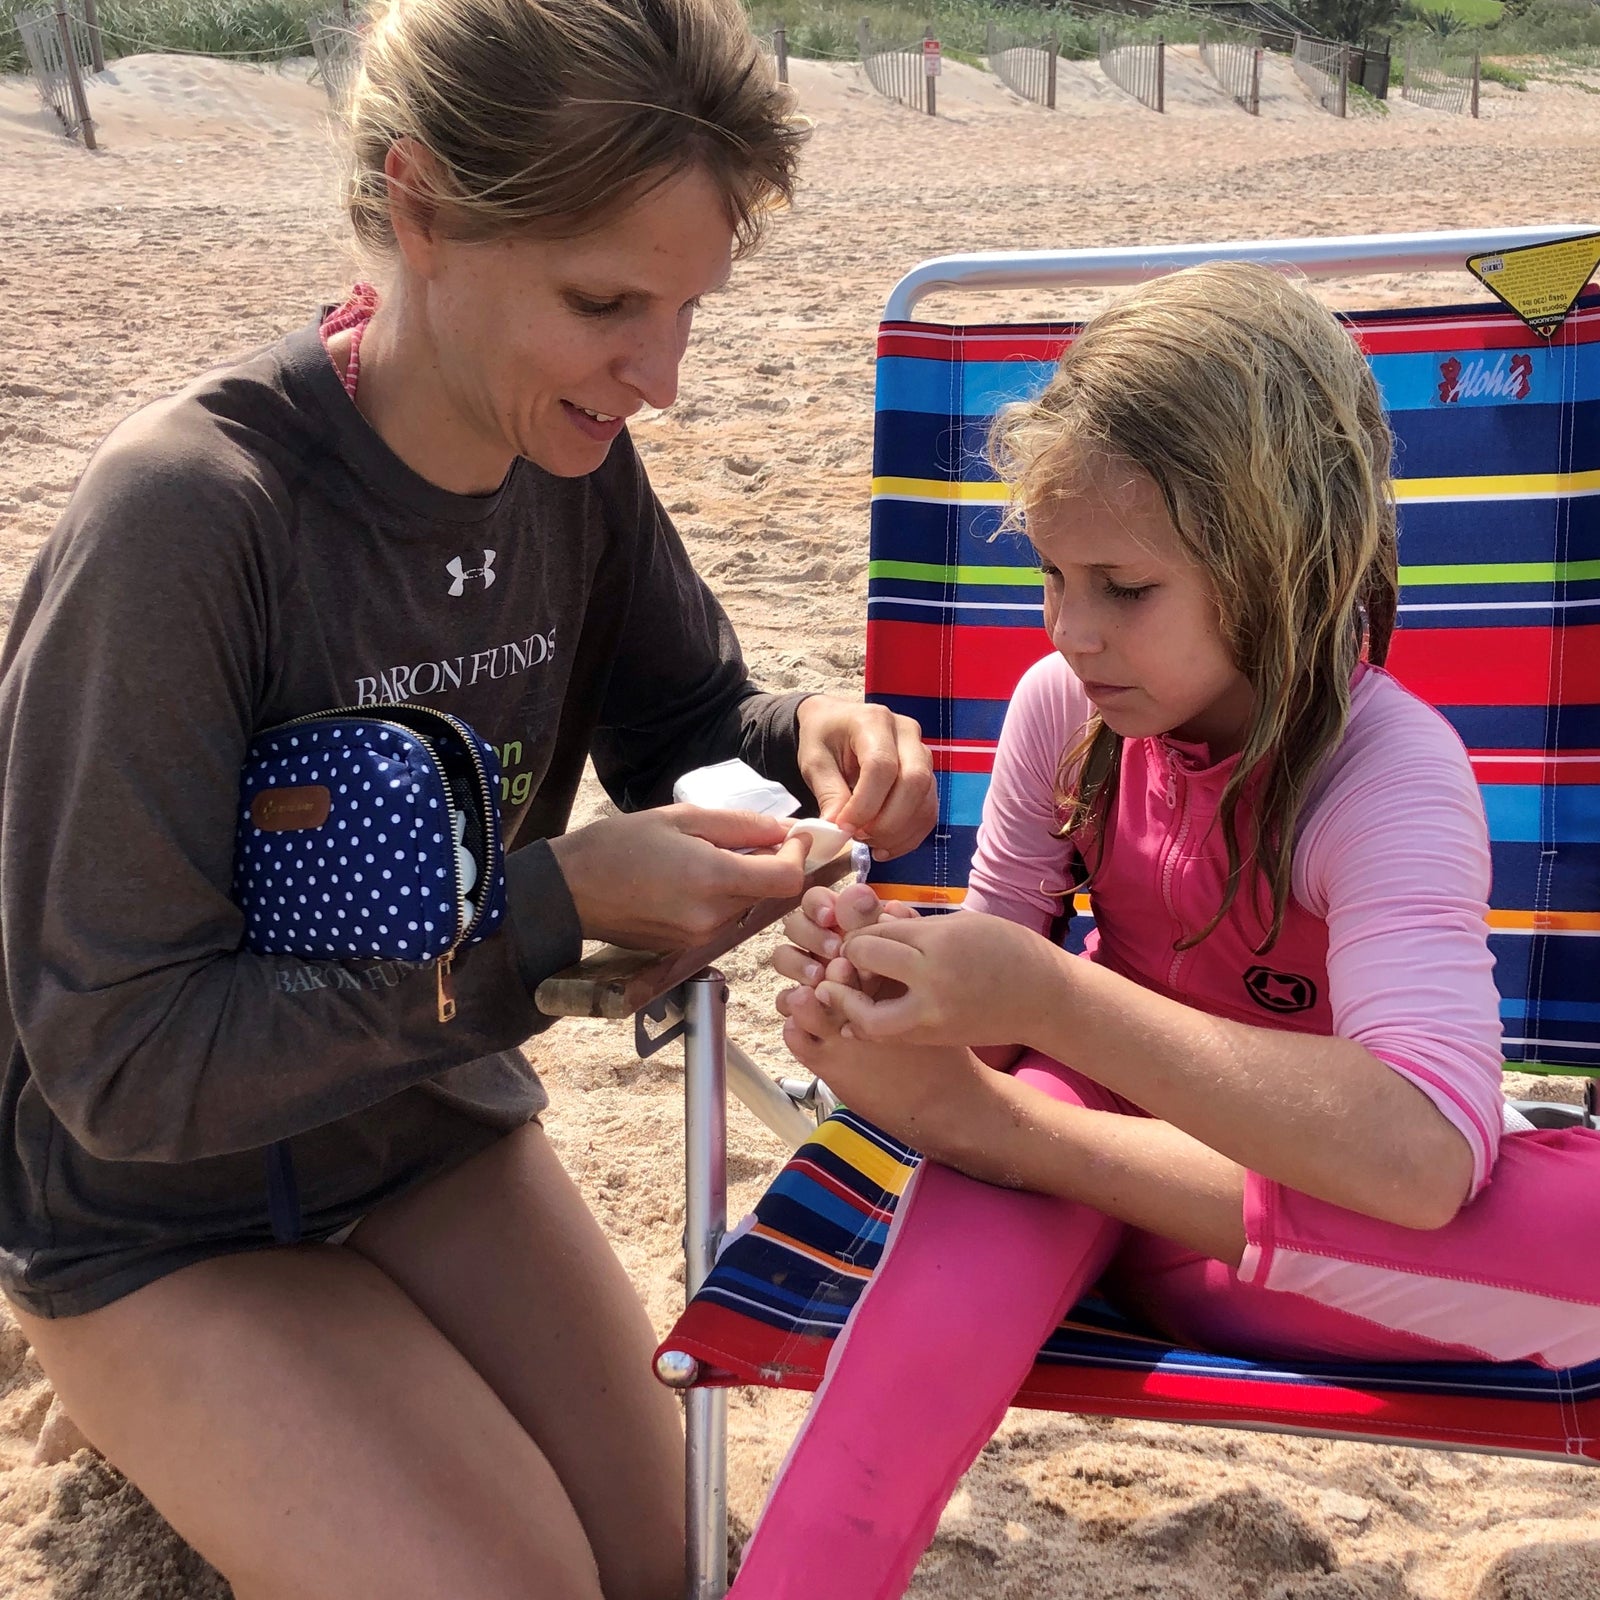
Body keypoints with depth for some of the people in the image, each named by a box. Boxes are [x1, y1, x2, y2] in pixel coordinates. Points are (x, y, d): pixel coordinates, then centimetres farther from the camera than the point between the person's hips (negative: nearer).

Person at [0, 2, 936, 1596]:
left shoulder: (576, 465, -13)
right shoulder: (188, 519, -31)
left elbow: (682, 720, 5)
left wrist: (806, 739, -19)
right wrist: (553, 904, -33)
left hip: (431, 1123, 6)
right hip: (160, 1208, -5)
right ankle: (165, 1402, 15)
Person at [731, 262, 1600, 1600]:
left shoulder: (1386, 773, -23)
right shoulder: (1065, 708, -9)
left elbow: (1430, 1154, -39)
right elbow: (1001, 987, 1)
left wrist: (1047, 995, -42)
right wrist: (893, 979, -24)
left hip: (1305, 1187, -1)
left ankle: (1005, 1133, -27)